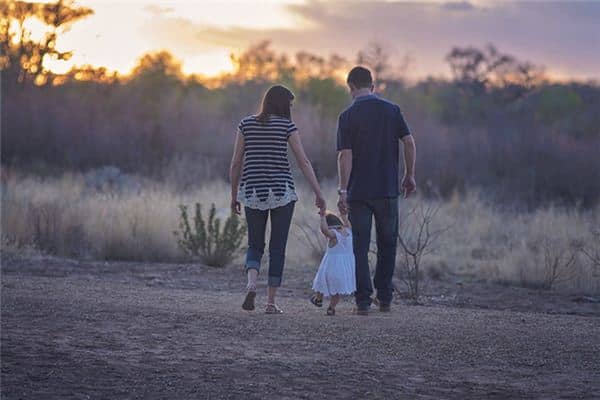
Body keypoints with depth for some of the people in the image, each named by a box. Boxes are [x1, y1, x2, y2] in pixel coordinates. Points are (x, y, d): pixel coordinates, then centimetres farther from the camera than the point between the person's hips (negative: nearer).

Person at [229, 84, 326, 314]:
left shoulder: (246, 124, 4)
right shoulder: (287, 125, -3)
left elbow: (236, 163, 4)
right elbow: (303, 162, -6)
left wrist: (234, 195, 12)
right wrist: (318, 194, -4)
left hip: (252, 192, 2)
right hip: (281, 191, -2)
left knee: (255, 246, 13)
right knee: (278, 248, 7)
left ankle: (251, 285, -15)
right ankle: (271, 302, 5)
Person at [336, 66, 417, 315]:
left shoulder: (348, 116, -4)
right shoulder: (392, 110, 3)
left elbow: (345, 155, -11)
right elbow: (409, 142, -2)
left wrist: (343, 191, -10)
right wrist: (410, 176, 8)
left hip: (358, 192, -2)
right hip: (388, 190, 2)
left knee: (360, 247, 3)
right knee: (387, 244, 14)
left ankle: (363, 301, 0)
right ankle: (384, 298, 17)